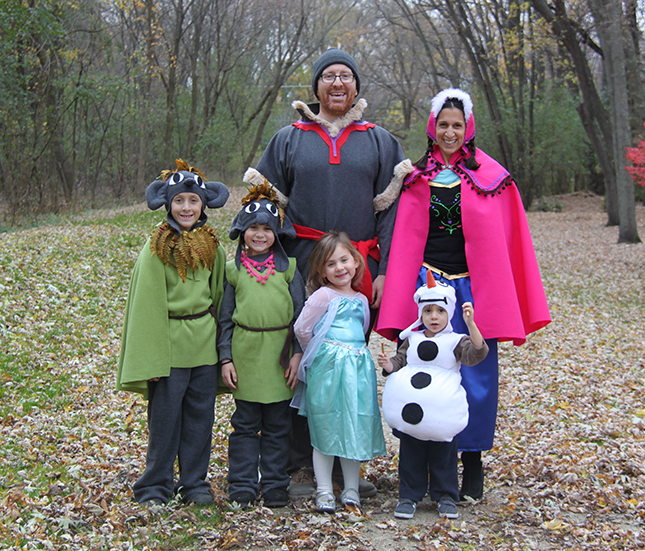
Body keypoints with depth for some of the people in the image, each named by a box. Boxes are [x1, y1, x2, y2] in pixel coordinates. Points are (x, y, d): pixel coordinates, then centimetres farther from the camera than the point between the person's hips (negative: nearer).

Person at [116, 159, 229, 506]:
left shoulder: (212, 247, 7)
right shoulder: (156, 249, -6)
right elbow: (146, 304, -7)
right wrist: (150, 358, -12)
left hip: (204, 344, 4)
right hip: (170, 344, -4)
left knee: (200, 416, 9)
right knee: (164, 417, 1)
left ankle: (195, 483, 22)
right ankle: (155, 487, 15)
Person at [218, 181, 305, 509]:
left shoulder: (288, 268, 4)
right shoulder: (233, 271, 5)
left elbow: (300, 314, 5)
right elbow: (226, 318, 7)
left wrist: (298, 353, -2)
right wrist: (225, 358, 1)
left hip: (280, 355, 0)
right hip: (245, 355, 0)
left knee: (277, 426, 7)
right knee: (245, 424, 6)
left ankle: (275, 484, 17)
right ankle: (242, 486, 14)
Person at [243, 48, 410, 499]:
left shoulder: (380, 141, 12)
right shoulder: (289, 140, 11)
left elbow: (390, 209, 7)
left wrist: (383, 272, -3)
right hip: (302, 267, 0)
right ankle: (301, 465, 7)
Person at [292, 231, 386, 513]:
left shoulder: (361, 299, 13)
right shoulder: (323, 295, -5)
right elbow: (301, 328, -5)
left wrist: (357, 353, 14)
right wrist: (318, 353, 6)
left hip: (358, 368, 5)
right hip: (327, 368, -5)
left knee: (355, 427, 6)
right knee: (325, 427, 0)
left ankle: (351, 488, 17)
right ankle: (324, 490, 10)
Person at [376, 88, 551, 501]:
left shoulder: (490, 177, 3)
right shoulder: (417, 177, 9)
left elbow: (504, 243, 2)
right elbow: (406, 242, 9)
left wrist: (502, 304, -2)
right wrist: (399, 300, 2)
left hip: (472, 288, -1)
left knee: (474, 377, 1)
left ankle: (472, 461, 16)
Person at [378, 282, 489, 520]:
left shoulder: (456, 341, -2)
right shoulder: (412, 339, 8)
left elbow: (476, 353, -19)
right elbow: (399, 362, 11)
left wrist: (470, 324, -31)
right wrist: (388, 364, -11)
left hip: (443, 412, -2)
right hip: (411, 409, 2)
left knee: (443, 455, 7)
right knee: (411, 454, 9)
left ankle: (446, 496, 21)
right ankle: (409, 495, 19)